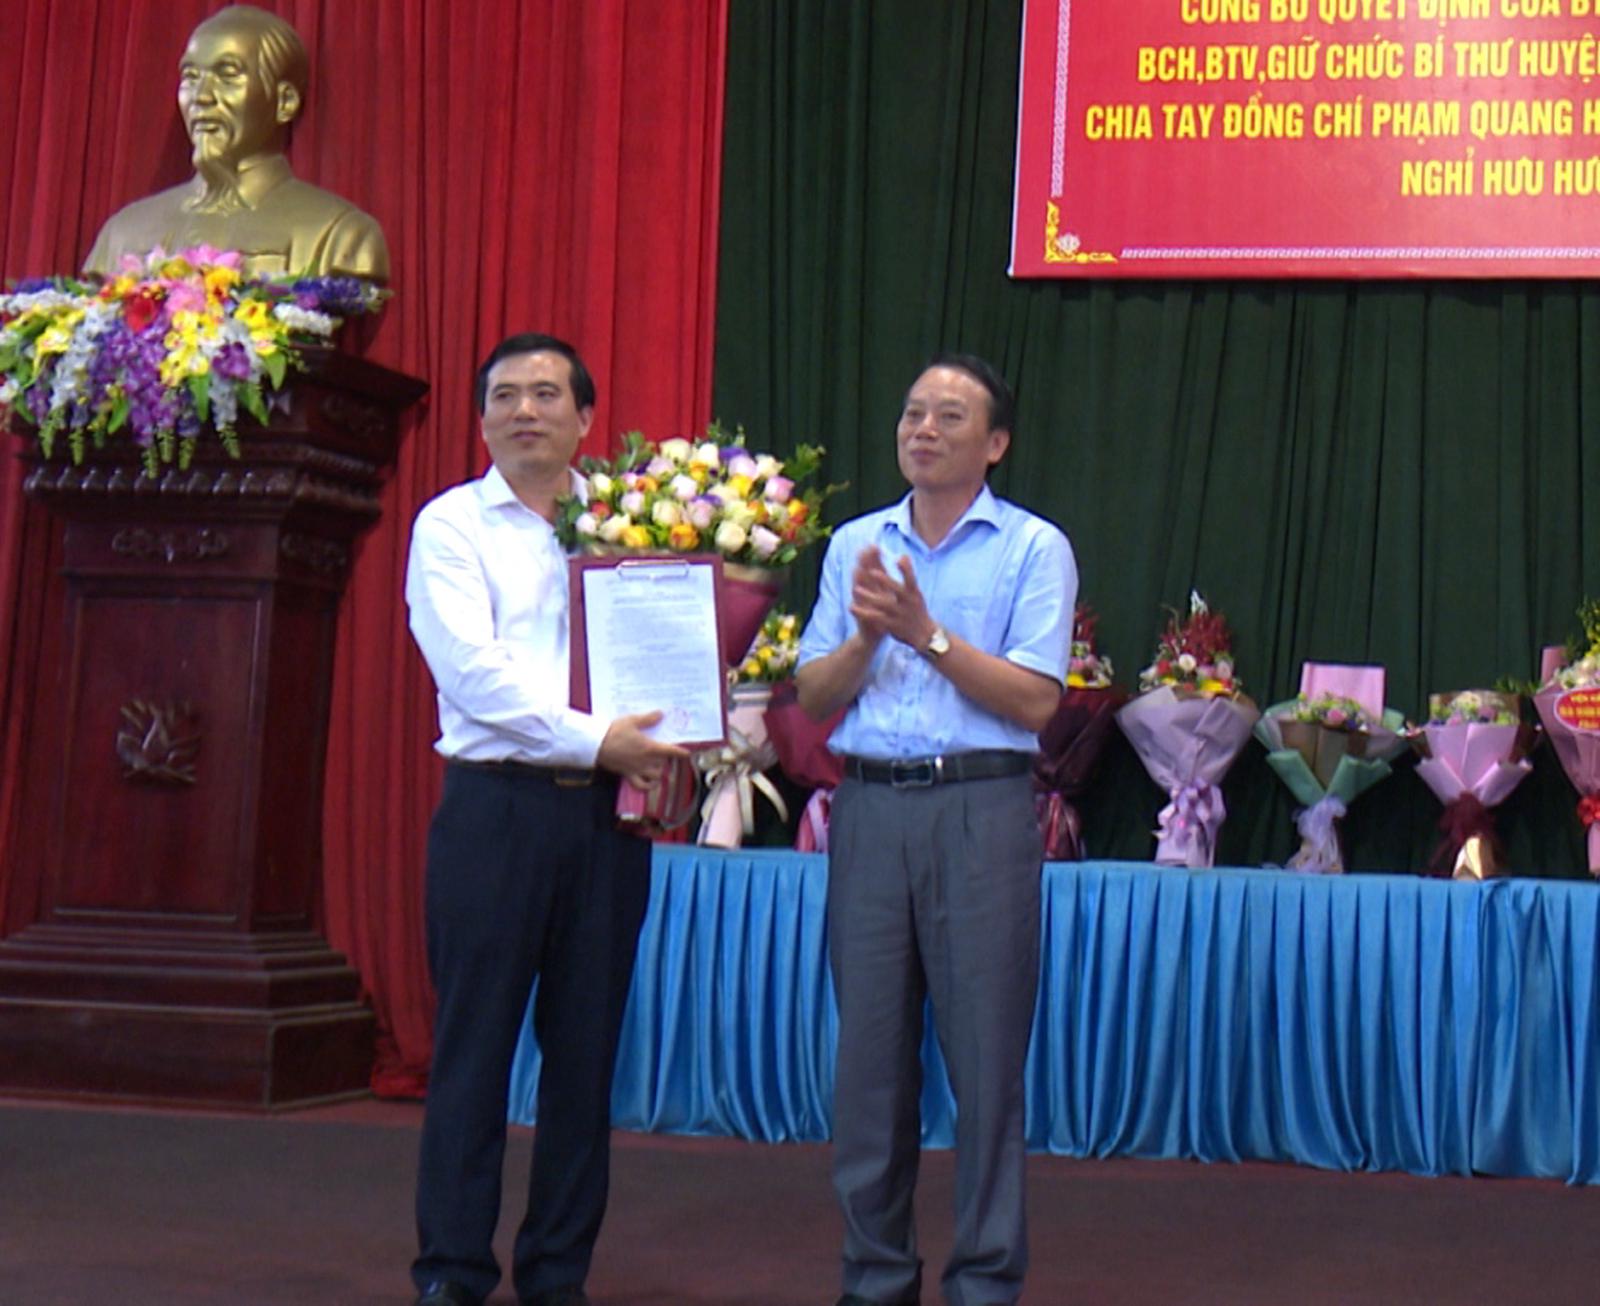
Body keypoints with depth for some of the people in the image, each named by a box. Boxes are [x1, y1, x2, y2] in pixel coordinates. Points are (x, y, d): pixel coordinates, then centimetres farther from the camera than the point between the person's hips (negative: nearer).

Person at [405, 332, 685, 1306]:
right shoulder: (452, 525, 3)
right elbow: (472, 666, -9)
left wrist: (671, 747, -8)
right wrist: (594, 740, -16)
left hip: (607, 808, 3)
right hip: (495, 804, -3)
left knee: (587, 1047, 7)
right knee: (474, 1043, 0)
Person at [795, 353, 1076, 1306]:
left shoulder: (1034, 549, 2)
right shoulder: (857, 545, 14)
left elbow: (1036, 700, -8)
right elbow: (813, 694, 10)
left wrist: (927, 634, -12)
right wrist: (868, 635, -7)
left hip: (981, 809, -4)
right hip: (870, 807, 4)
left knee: (986, 1054, -1)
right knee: (870, 1050, 7)